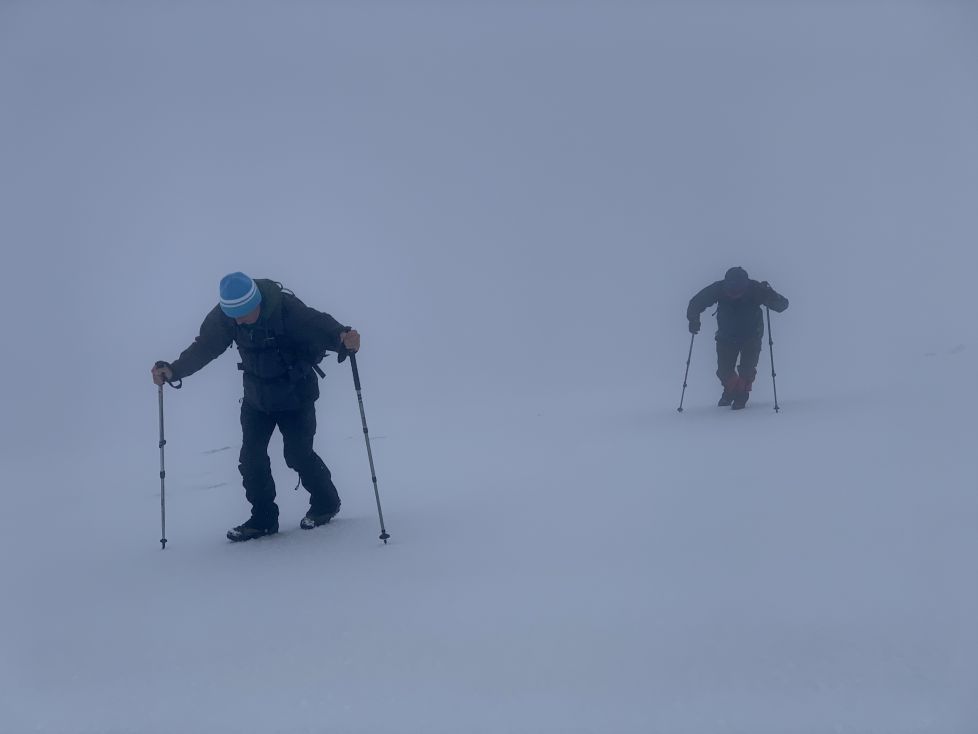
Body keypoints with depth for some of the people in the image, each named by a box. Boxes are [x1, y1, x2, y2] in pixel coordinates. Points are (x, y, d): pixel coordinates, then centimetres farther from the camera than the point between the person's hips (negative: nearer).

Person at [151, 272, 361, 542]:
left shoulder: (286, 308, -28)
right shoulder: (224, 315, -13)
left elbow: (318, 325, -33)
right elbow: (203, 347, -8)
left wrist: (342, 338, -55)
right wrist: (173, 370, -20)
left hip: (295, 395, -5)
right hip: (256, 396, 5)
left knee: (297, 453, -6)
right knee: (251, 456, 0)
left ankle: (326, 502, 19)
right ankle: (263, 519, 14)